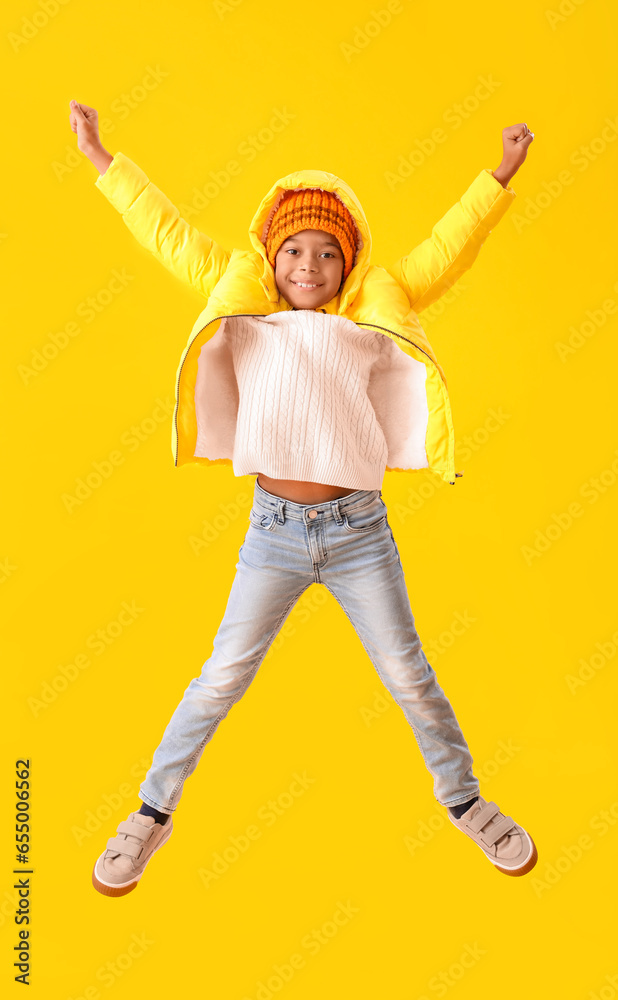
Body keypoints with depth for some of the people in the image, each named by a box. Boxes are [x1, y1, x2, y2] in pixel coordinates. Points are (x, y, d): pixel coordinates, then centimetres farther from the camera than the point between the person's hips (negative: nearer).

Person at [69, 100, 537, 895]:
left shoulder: (372, 313, 2)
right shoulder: (245, 308, 3)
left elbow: (447, 250, 2)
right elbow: (171, 236, 8)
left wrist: (499, 176, -3)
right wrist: (102, 160, 14)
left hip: (360, 534, 1)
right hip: (274, 533, 0)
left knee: (409, 675, 12)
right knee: (222, 679, 7)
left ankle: (464, 800, 36)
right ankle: (152, 813, 29)